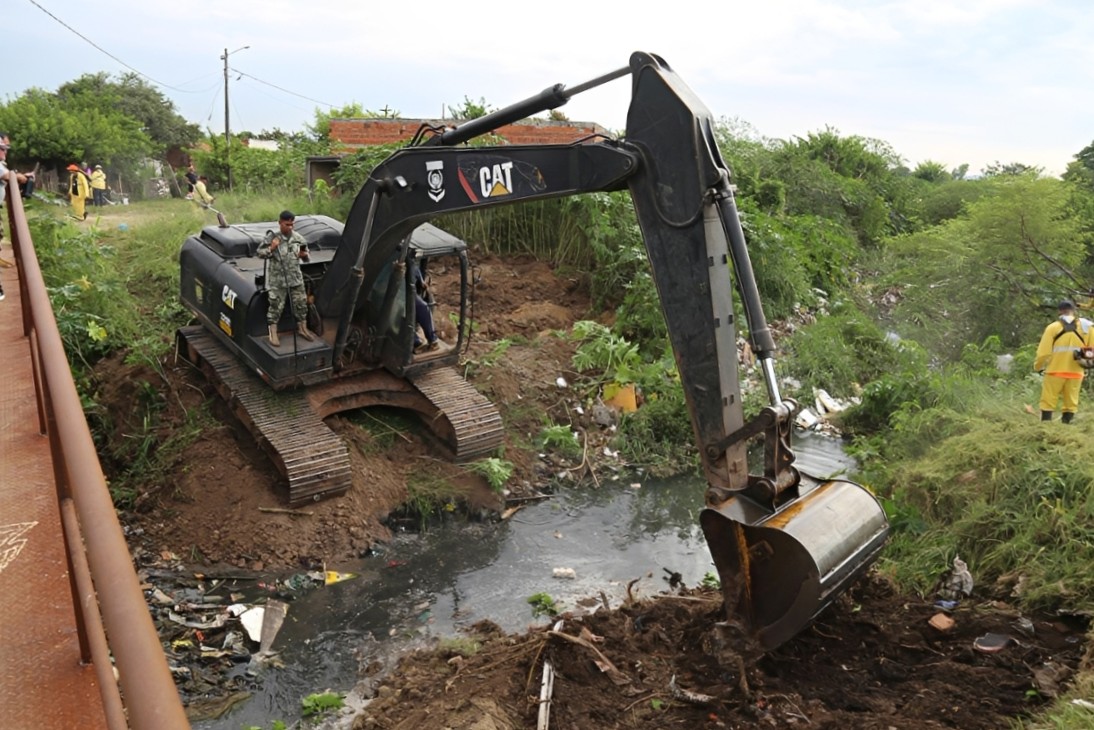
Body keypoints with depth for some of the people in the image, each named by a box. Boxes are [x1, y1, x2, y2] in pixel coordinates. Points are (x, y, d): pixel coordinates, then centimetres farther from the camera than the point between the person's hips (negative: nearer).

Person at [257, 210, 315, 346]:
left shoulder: (298, 238, 1)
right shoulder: (271, 237, -9)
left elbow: (306, 256, 13)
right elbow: (260, 253, -3)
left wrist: (304, 255, -11)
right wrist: (271, 248, -21)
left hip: (295, 277, 4)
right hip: (277, 279, -4)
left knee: (301, 303, 10)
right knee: (276, 305, 0)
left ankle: (302, 328, 29)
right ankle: (273, 333, 11)